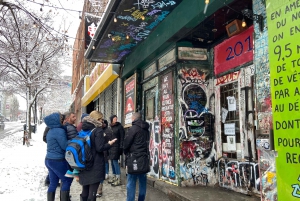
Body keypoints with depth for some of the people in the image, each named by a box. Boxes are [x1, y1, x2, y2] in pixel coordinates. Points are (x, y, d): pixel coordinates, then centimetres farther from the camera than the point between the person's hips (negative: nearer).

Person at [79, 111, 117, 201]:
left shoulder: (83, 130, 8)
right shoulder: (98, 130, -12)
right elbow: (100, 148, -16)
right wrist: (109, 144, -1)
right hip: (95, 166, -7)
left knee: (85, 191, 17)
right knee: (92, 192, 0)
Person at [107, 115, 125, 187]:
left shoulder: (119, 127, -3)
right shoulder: (109, 128, 11)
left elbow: (122, 138, -7)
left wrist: (121, 147, -13)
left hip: (116, 147, -5)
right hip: (110, 147, 5)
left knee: (115, 162, -8)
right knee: (112, 162, 10)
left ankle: (118, 179, -3)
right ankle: (114, 177, 22)